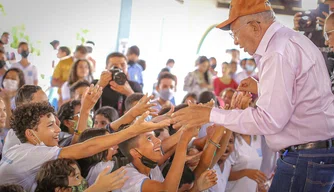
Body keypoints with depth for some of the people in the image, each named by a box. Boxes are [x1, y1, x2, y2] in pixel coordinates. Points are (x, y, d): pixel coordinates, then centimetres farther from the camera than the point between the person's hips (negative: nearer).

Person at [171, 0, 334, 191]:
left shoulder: (278, 51, -19)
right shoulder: (292, 39, 14)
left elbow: (270, 119, -23)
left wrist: (211, 115, -18)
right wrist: (262, 89, 16)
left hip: (304, 158, -10)